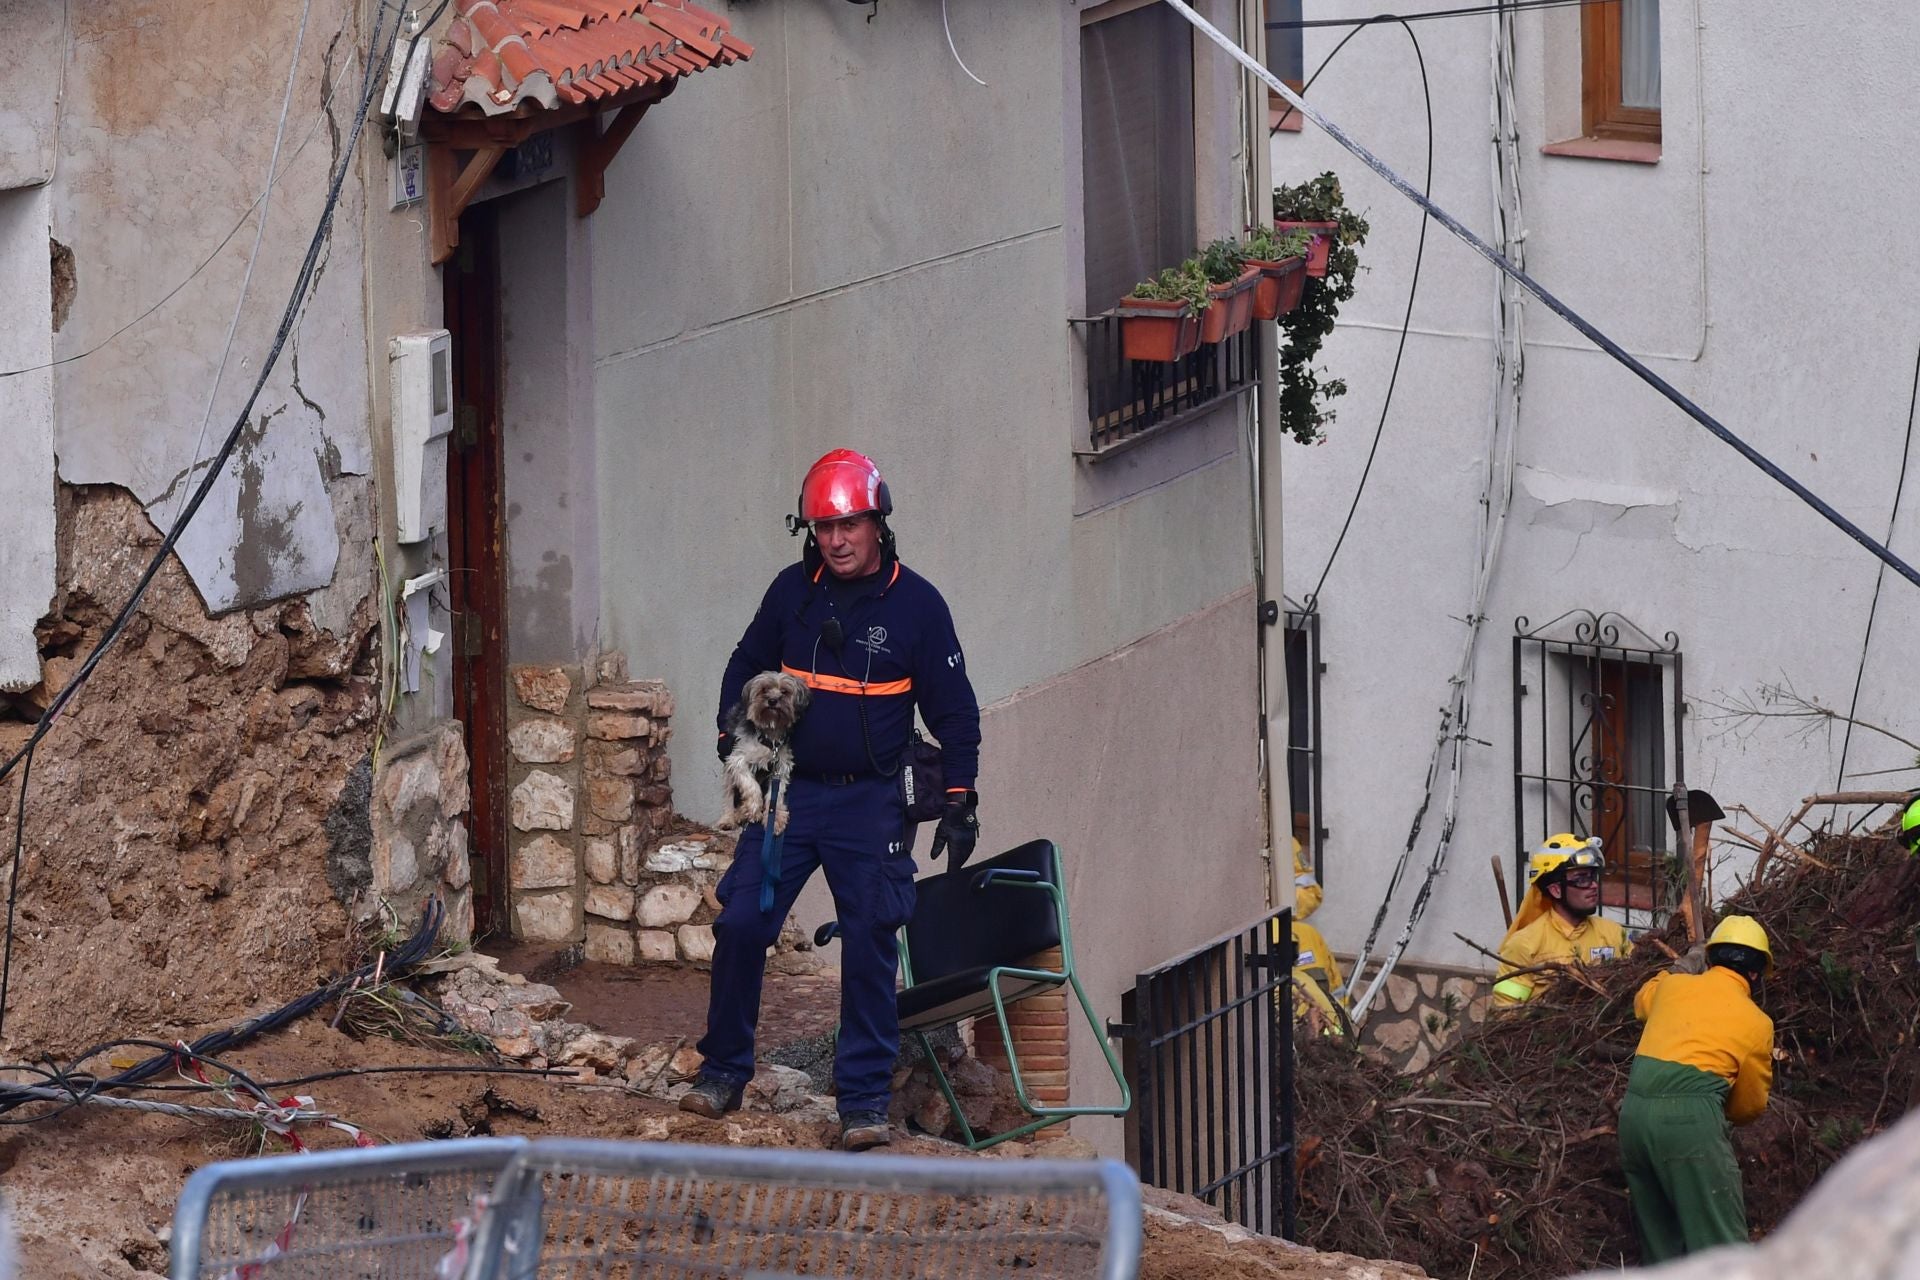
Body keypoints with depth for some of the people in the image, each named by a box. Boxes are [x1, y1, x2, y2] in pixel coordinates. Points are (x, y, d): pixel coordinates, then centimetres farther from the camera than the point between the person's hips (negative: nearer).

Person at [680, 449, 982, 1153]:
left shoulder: (915, 604, -4)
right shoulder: (793, 591, 2)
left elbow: (954, 711, 2)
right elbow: (746, 667, 18)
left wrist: (960, 799, -2)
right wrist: (734, 738, 5)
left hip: (870, 803, -2)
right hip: (788, 791, 2)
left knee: (869, 947, -3)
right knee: (741, 924, -5)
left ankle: (864, 1099, 4)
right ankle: (723, 1070, 11)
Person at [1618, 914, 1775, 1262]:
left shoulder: (1670, 986, 18)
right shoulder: (1756, 1023, 7)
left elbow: (1642, 1002, 44)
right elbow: (1751, 1103, 18)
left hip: (1634, 1108, 5)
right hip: (1690, 1114, -5)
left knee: (1661, 1244, 17)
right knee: (1721, 1246, -6)